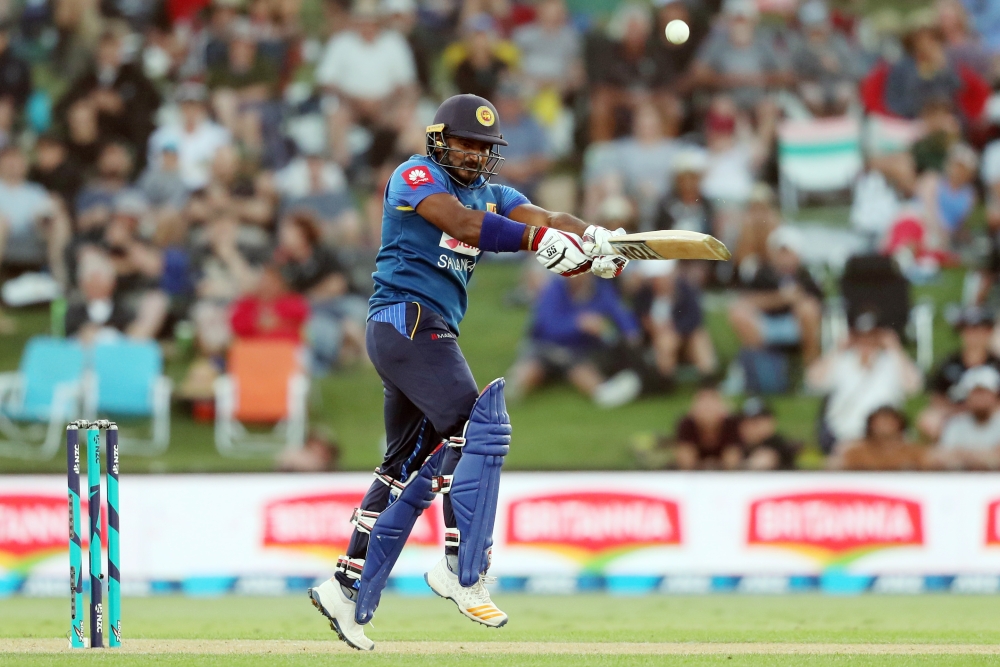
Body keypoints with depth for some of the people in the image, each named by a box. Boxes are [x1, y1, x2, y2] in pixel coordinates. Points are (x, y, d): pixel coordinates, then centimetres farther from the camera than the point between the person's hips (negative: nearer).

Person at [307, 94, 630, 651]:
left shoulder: (492, 196, 15)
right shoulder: (415, 177, -6)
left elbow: (548, 220, -3)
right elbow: (462, 222, -25)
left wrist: (594, 240, -25)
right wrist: (538, 240, -36)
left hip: (433, 332, 9)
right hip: (407, 318, -9)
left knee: (408, 467, 14)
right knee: (478, 428, -20)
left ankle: (348, 592, 19)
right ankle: (462, 570, -23)